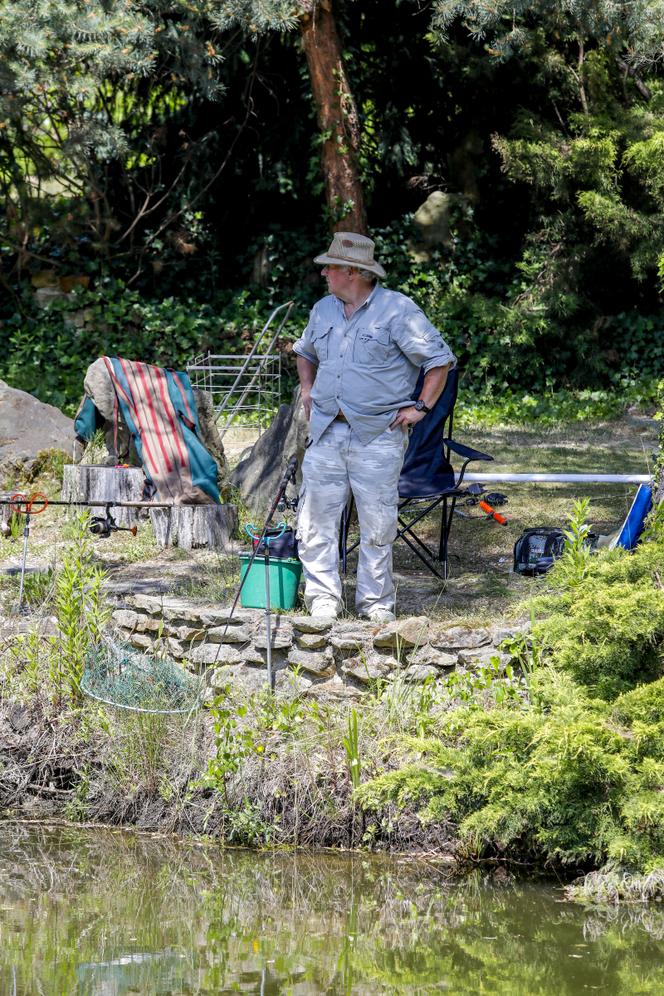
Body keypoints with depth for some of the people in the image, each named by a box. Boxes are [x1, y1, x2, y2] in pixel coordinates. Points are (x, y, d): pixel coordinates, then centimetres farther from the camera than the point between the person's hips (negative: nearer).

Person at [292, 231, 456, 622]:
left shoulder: (397, 309, -6)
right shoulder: (323, 310, 14)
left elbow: (440, 359, -4)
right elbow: (305, 352, 35)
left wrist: (421, 407, -7)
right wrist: (307, 391, 20)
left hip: (377, 437, -5)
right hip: (326, 433, 5)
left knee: (377, 523, -1)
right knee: (317, 516, 0)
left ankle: (376, 601, 8)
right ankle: (324, 596, 6)